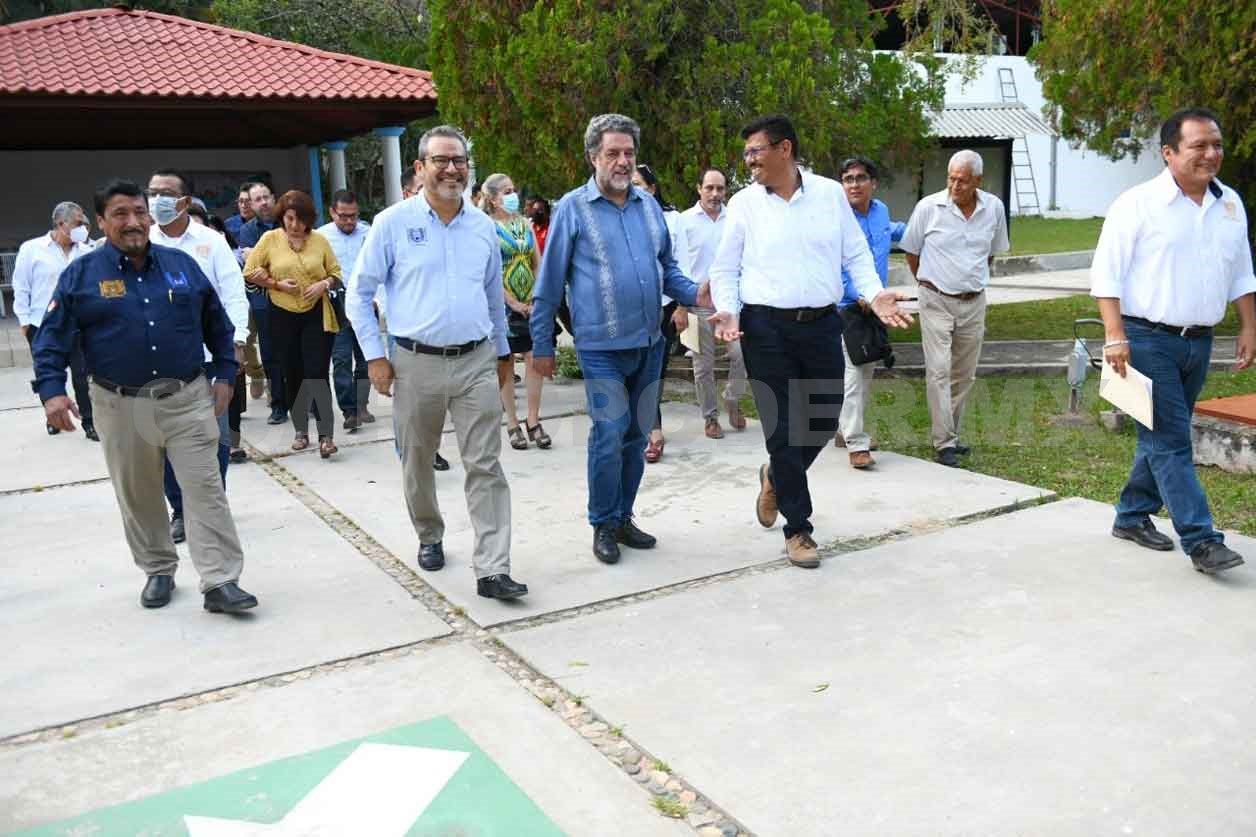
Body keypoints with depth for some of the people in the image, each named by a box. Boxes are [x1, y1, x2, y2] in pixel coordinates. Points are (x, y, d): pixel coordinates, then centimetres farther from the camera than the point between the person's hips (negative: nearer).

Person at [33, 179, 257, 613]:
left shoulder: (182, 264, 4)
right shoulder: (81, 274, -1)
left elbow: (217, 324, 13)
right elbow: (52, 337, -1)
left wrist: (224, 375, 9)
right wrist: (52, 390, -13)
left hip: (188, 399, 0)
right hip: (122, 406, 0)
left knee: (205, 489, -5)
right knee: (138, 497, 11)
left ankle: (220, 582, -2)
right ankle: (159, 571, 29)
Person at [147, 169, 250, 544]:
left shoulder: (211, 241, 3)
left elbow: (233, 294, 0)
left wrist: (237, 341, -11)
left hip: (208, 356, -1)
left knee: (215, 437, 5)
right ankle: (180, 511, 21)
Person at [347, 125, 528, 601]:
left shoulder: (483, 226, 7)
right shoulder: (393, 223, -3)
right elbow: (359, 294, 1)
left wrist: (500, 350, 21)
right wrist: (375, 356, -4)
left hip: (476, 362, 2)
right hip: (416, 363, -1)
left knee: (485, 467, -4)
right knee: (417, 464, 13)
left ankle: (492, 570, -2)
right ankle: (429, 537, 37)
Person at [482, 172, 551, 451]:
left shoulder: (524, 224, 11)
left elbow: (538, 263, 11)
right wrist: (514, 303, -12)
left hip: (531, 305, 5)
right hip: (502, 305, -4)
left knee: (535, 359, 0)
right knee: (505, 364, 3)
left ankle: (533, 421, 10)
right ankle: (512, 424, 11)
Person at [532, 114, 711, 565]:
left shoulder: (649, 205, 10)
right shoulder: (573, 208, -4)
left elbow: (667, 266, 17)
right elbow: (549, 283, -2)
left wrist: (694, 293, -3)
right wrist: (542, 346, -2)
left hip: (649, 343, 5)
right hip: (602, 347, -5)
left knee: (637, 436, 12)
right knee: (609, 435, -7)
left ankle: (622, 516, 27)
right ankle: (603, 525, 11)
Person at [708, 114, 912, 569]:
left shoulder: (830, 193, 4)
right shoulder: (744, 203, 1)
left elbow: (856, 255, 8)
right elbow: (725, 269, 4)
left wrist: (875, 294, -8)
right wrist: (727, 310, -13)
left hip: (822, 324, 2)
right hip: (766, 329, -2)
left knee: (825, 419, 10)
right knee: (782, 429, 1)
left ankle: (776, 478, 40)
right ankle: (798, 529, 15)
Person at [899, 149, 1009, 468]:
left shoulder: (994, 208, 1)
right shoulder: (928, 207, -9)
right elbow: (911, 252, 4)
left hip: (974, 303, 4)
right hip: (936, 301, -4)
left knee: (964, 374, 11)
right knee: (939, 371, -10)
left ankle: (950, 433, 25)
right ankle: (945, 443, -6)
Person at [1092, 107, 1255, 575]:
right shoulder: (1138, 204, -10)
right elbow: (1107, 273, -12)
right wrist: (1115, 335, -19)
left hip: (1198, 342, 7)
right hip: (1149, 339, -7)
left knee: (1163, 435, 15)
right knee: (1171, 440, -6)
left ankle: (1132, 515, 29)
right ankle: (1201, 541, -4)